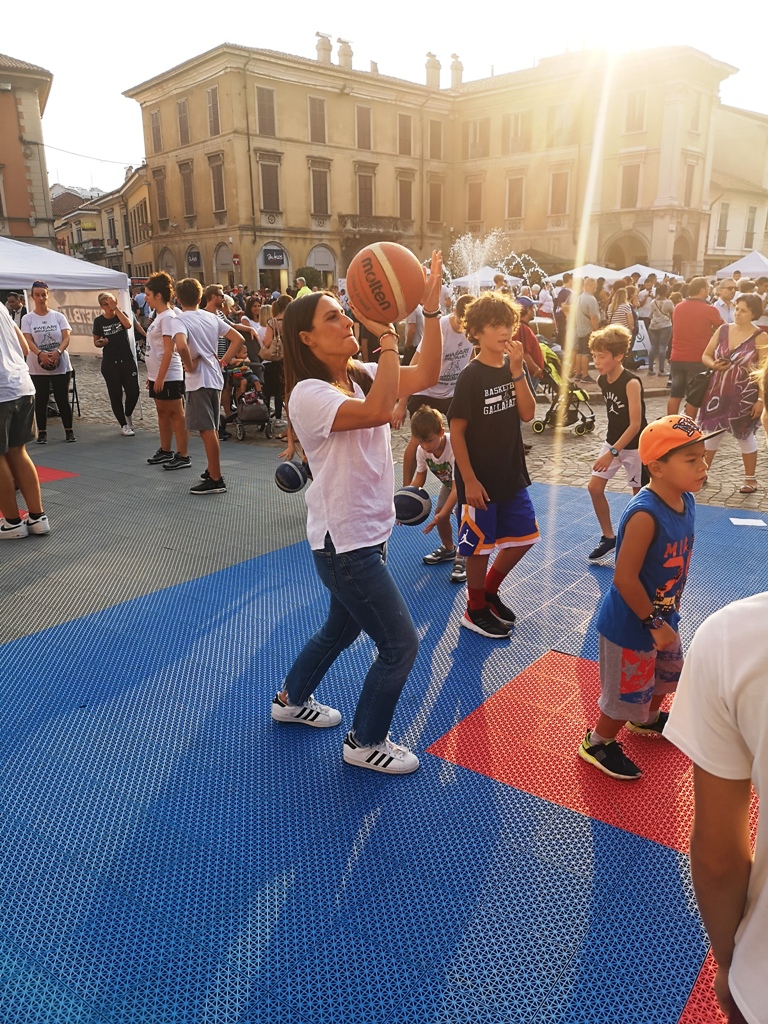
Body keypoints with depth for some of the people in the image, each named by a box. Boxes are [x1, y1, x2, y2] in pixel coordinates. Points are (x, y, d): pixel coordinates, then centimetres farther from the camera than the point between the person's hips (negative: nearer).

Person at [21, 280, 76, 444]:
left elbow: (66, 338, -5)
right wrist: (41, 354, -27)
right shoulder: (27, 318, 2)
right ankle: (42, 432, 12)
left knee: (63, 399, 4)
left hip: (61, 365, 0)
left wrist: (57, 352, -24)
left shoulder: (58, 316, 4)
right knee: (41, 400, 4)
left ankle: (69, 430, 14)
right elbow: (28, 340, -8)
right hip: (37, 367, 0)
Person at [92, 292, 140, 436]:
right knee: (115, 395, 2)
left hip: (127, 361, 0)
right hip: (109, 363, 0)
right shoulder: (99, 321, 1)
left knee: (133, 392, -3)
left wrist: (115, 308, -21)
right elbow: (96, 342, 10)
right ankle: (123, 425, 14)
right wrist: (101, 343, -13)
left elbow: (128, 324, -22)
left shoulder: (121, 315, 1)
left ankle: (128, 415, 27)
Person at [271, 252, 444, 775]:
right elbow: (378, 411, -37)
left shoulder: (361, 375, 5)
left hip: (368, 532, 9)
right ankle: (366, 743, 20)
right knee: (400, 644, -1)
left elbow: (426, 375, -6)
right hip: (344, 542, -9)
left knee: (342, 626, 26)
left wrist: (432, 308, -15)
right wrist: (388, 334, -31)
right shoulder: (309, 394, -21)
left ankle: (292, 699, 50)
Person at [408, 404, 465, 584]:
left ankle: (461, 557, -7)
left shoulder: (454, 448, -42)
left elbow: (457, 486, -39)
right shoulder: (422, 450, -25)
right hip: (449, 481, 6)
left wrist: (441, 515, -46)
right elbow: (420, 477, -10)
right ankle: (448, 549, 29)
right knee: (439, 512, 3)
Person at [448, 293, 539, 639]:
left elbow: (527, 414, -5)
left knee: (524, 537, 14)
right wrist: (469, 480, -17)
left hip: (512, 475, 7)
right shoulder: (471, 376, -14)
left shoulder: (514, 369, 5)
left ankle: (489, 590, 35)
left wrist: (517, 372, -16)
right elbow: (456, 431, -15)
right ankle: (475, 610, 24)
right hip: (480, 479, -7)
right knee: (479, 545, 5)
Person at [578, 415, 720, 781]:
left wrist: (670, 611, 16)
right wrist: (655, 624, -21)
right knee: (628, 690, 9)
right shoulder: (645, 515, -33)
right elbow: (625, 579, -30)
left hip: (662, 616, 9)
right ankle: (598, 742, 33)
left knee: (667, 674, 29)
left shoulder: (686, 500, -5)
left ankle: (648, 719, 56)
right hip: (630, 623, -9)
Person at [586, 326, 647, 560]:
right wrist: (610, 447, 16)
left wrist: (612, 453, -29)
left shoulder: (631, 383, -24)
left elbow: (635, 425, -26)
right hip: (612, 441, 7)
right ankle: (608, 537, 14)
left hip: (634, 446, -7)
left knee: (640, 494, 6)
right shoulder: (601, 381, -2)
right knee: (595, 487, -1)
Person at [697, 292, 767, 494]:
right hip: (718, 390, 4)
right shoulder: (723, 330, 3)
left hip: (744, 394, -4)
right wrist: (713, 364, -12)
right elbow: (705, 355, 11)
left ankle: (750, 478, 18)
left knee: (744, 434, 5)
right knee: (712, 430, 11)